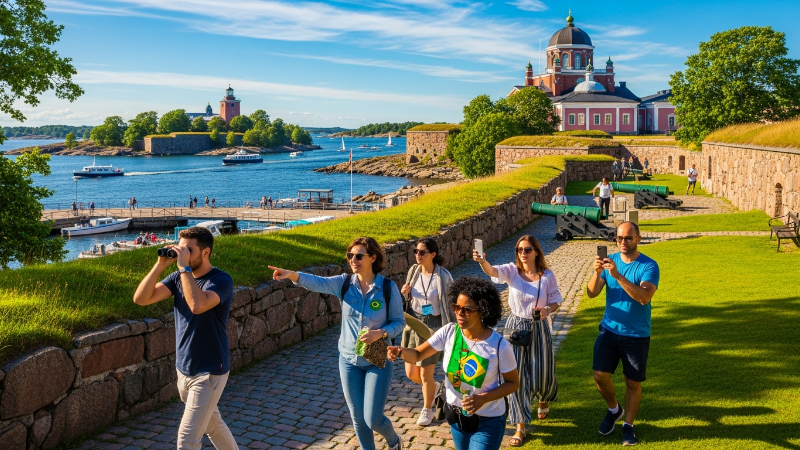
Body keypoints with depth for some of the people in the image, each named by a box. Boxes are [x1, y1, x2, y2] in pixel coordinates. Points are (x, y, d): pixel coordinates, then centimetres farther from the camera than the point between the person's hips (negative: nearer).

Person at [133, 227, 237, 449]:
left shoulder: (221, 280, -19)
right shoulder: (178, 277, 1)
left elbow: (198, 305, -38)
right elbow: (141, 299, -8)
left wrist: (185, 267, -31)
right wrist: (160, 265, -16)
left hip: (209, 372, -7)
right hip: (184, 370, 7)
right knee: (212, 424, 23)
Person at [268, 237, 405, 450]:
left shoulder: (388, 288, -13)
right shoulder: (344, 283, -8)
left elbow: (399, 322, -5)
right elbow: (317, 282, -26)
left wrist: (380, 333, -25)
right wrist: (292, 275, -45)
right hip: (349, 360, 3)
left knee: (373, 419, 0)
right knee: (357, 418, 12)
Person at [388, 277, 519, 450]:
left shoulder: (499, 346, -23)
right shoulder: (449, 332, -14)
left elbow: (513, 383, -10)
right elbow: (417, 355, -9)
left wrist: (483, 398, -24)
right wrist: (401, 351, -32)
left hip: (488, 421, -4)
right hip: (456, 415, 4)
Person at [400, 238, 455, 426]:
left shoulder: (443, 276, -14)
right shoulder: (413, 271, 0)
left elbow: (452, 303, -7)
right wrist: (404, 294, -8)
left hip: (433, 327, -5)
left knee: (425, 374, 3)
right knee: (411, 373, 11)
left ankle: (427, 410, 28)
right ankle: (433, 387, 44)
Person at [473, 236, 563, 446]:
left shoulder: (547, 275, -8)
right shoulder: (511, 270, -10)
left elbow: (556, 301, 1)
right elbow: (493, 271, -30)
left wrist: (548, 310, -21)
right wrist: (482, 261, -52)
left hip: (539, 328, 0)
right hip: (516, 327, 0)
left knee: (541, 373, 12)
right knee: (516, 376, 0)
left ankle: (544, 399, 50)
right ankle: (520, 427, 11)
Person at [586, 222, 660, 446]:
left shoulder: (649, 266, -13)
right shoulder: (610, 260, -1)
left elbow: (645, 297, -29)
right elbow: (592, 293, -8)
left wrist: (617, 275, -36)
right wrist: (597, 273, -28)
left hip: (637, 335, -3)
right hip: (609, 330, 3)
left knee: (633, 383, 7)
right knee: (600, 375, -3)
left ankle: (628, 426, 26)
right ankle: (613, 409, 26)